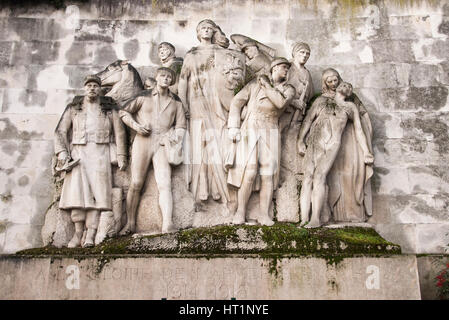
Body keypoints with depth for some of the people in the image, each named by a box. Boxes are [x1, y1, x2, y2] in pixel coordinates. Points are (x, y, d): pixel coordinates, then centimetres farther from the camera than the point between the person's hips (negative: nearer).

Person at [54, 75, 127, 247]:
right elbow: (61, 131, 11)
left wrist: (121, 156, 3)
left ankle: (90, 235, -17)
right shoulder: (73, 108, 15)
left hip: (100, 153, -1)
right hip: (78, 151, 1)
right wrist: (62, 153, -3)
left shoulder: (109, 108, 14)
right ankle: (78, 233, -15)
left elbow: (119, 132, 11)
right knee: (77, 188, -15)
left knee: (97, 190, -12)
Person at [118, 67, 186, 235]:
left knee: (164, 184, -13)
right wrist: (135, 125, -1)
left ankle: (167, 224, -19)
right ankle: (130, 223, 10)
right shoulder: (145, 97, 9)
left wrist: (172, 138, -3)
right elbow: (124, 112, 16)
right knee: (136, 184, 0)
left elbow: (181, 126, 16)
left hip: (162, 144, 1)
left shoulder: (175, 101, 14)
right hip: (143, 140, -1)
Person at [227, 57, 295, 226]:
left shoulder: (288, 89, 12)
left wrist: (267, 85, -2)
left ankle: (264, 214, 5)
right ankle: (240, 212, 0)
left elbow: (281, 102, -10)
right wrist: (233, 126, -4)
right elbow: (237, 101, 5)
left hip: (270, 134, 2)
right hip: (250, 131, -2)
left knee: (268, 174, -4)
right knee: (249, 173, -12)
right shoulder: (255, 83, 10)